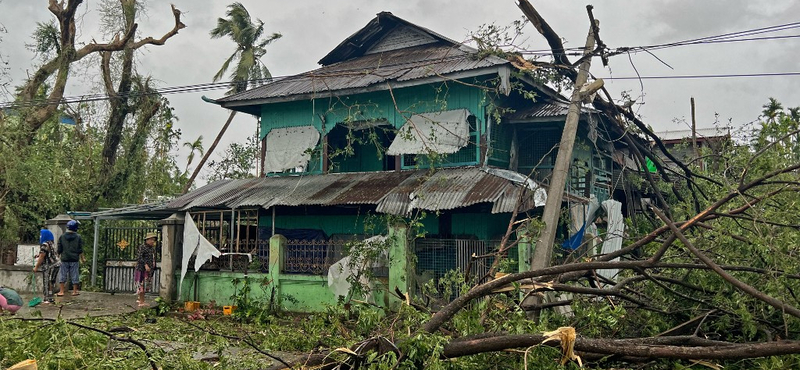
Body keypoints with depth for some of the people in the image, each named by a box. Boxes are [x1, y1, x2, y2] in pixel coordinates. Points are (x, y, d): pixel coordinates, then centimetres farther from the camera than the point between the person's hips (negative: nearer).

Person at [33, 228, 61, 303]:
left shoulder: (44, 245, -16)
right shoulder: (51, 243, 13)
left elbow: (42, 257, -16)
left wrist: (36, 267, -11)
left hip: (49, 266, -9)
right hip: (55, 264, 9)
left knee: (47, 282, -3)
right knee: (51, 282, 13)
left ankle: (48, 299, 0)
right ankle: (50, 298, 18)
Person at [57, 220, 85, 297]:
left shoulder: (62, 237, -1)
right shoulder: (78, 237, -4)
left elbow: (59, 250, 2)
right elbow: (80, 250, -2)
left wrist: (58, 256, 20)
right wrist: (82, 258, 10)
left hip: (64, 259, 1)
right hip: (75, 260, -1)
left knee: (62, 274, 8)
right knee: (74, 275, 7)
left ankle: (61, 291, 7)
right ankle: (75, 291, 14)